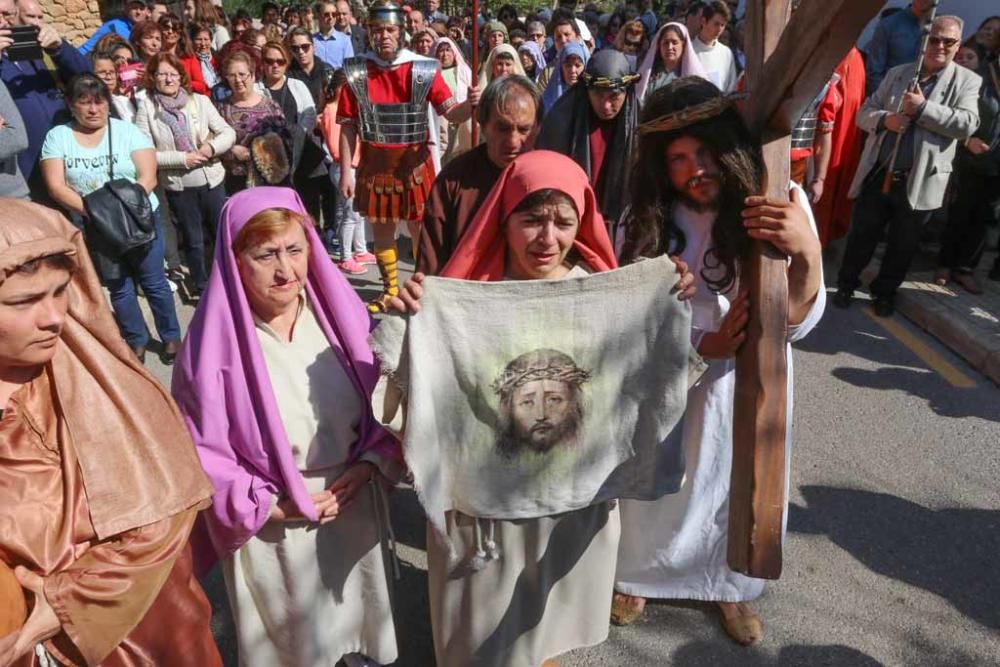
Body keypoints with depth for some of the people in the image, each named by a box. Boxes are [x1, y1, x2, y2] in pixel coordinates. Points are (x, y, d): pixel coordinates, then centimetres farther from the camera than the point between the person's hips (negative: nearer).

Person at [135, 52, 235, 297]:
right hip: (177, 186, -1)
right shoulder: (146, 107, -7)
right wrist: (182, 158, -18)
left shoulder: (200, 101, -3)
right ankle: (201, 285, 31)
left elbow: (229, 132, -1)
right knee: (193, 240, 13)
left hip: (211, 179, 1)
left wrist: (213, 146, -20)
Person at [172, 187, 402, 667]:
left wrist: (370, 464, -14)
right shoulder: (213, 344, -19)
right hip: (274, 530, -3)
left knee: (357, 615, 28)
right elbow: (200, 453, -13)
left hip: (355, 506, 4)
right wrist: (270, 506, -16)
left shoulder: (340, 311, -9)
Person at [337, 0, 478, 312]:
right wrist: (345, 172, -4)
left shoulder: (424, 69, -4)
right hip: (375, 164, 1)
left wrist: (469, 104, -30)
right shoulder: (357, 72, -1)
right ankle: (390, 289, 28)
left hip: (415, 161, -1)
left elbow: (450, 113, -7)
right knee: (381, 228, 11)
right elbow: (348, 127, 0)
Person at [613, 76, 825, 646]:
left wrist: (807, 254, -40)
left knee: (740, 487, 20)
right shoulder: (648, 221, -12)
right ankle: (637, 576, 47)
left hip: (749, 386, 0)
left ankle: (732, 586, 49)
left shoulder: (781, 206, -16)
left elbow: (797, 323, -21)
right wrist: (705, 345, -27)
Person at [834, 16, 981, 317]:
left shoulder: (967, 81, 1)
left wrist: (923, 108, -18)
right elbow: (864, 112, 7)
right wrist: (884, 118, -15)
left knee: (903, 245, 12)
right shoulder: (897, 73, 9)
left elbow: (968, 124, -11)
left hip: (919, 181, -1)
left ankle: (885, 291, 29)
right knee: (861, 236, 9)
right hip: (878, 174, 1)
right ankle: (846, 283, 27)